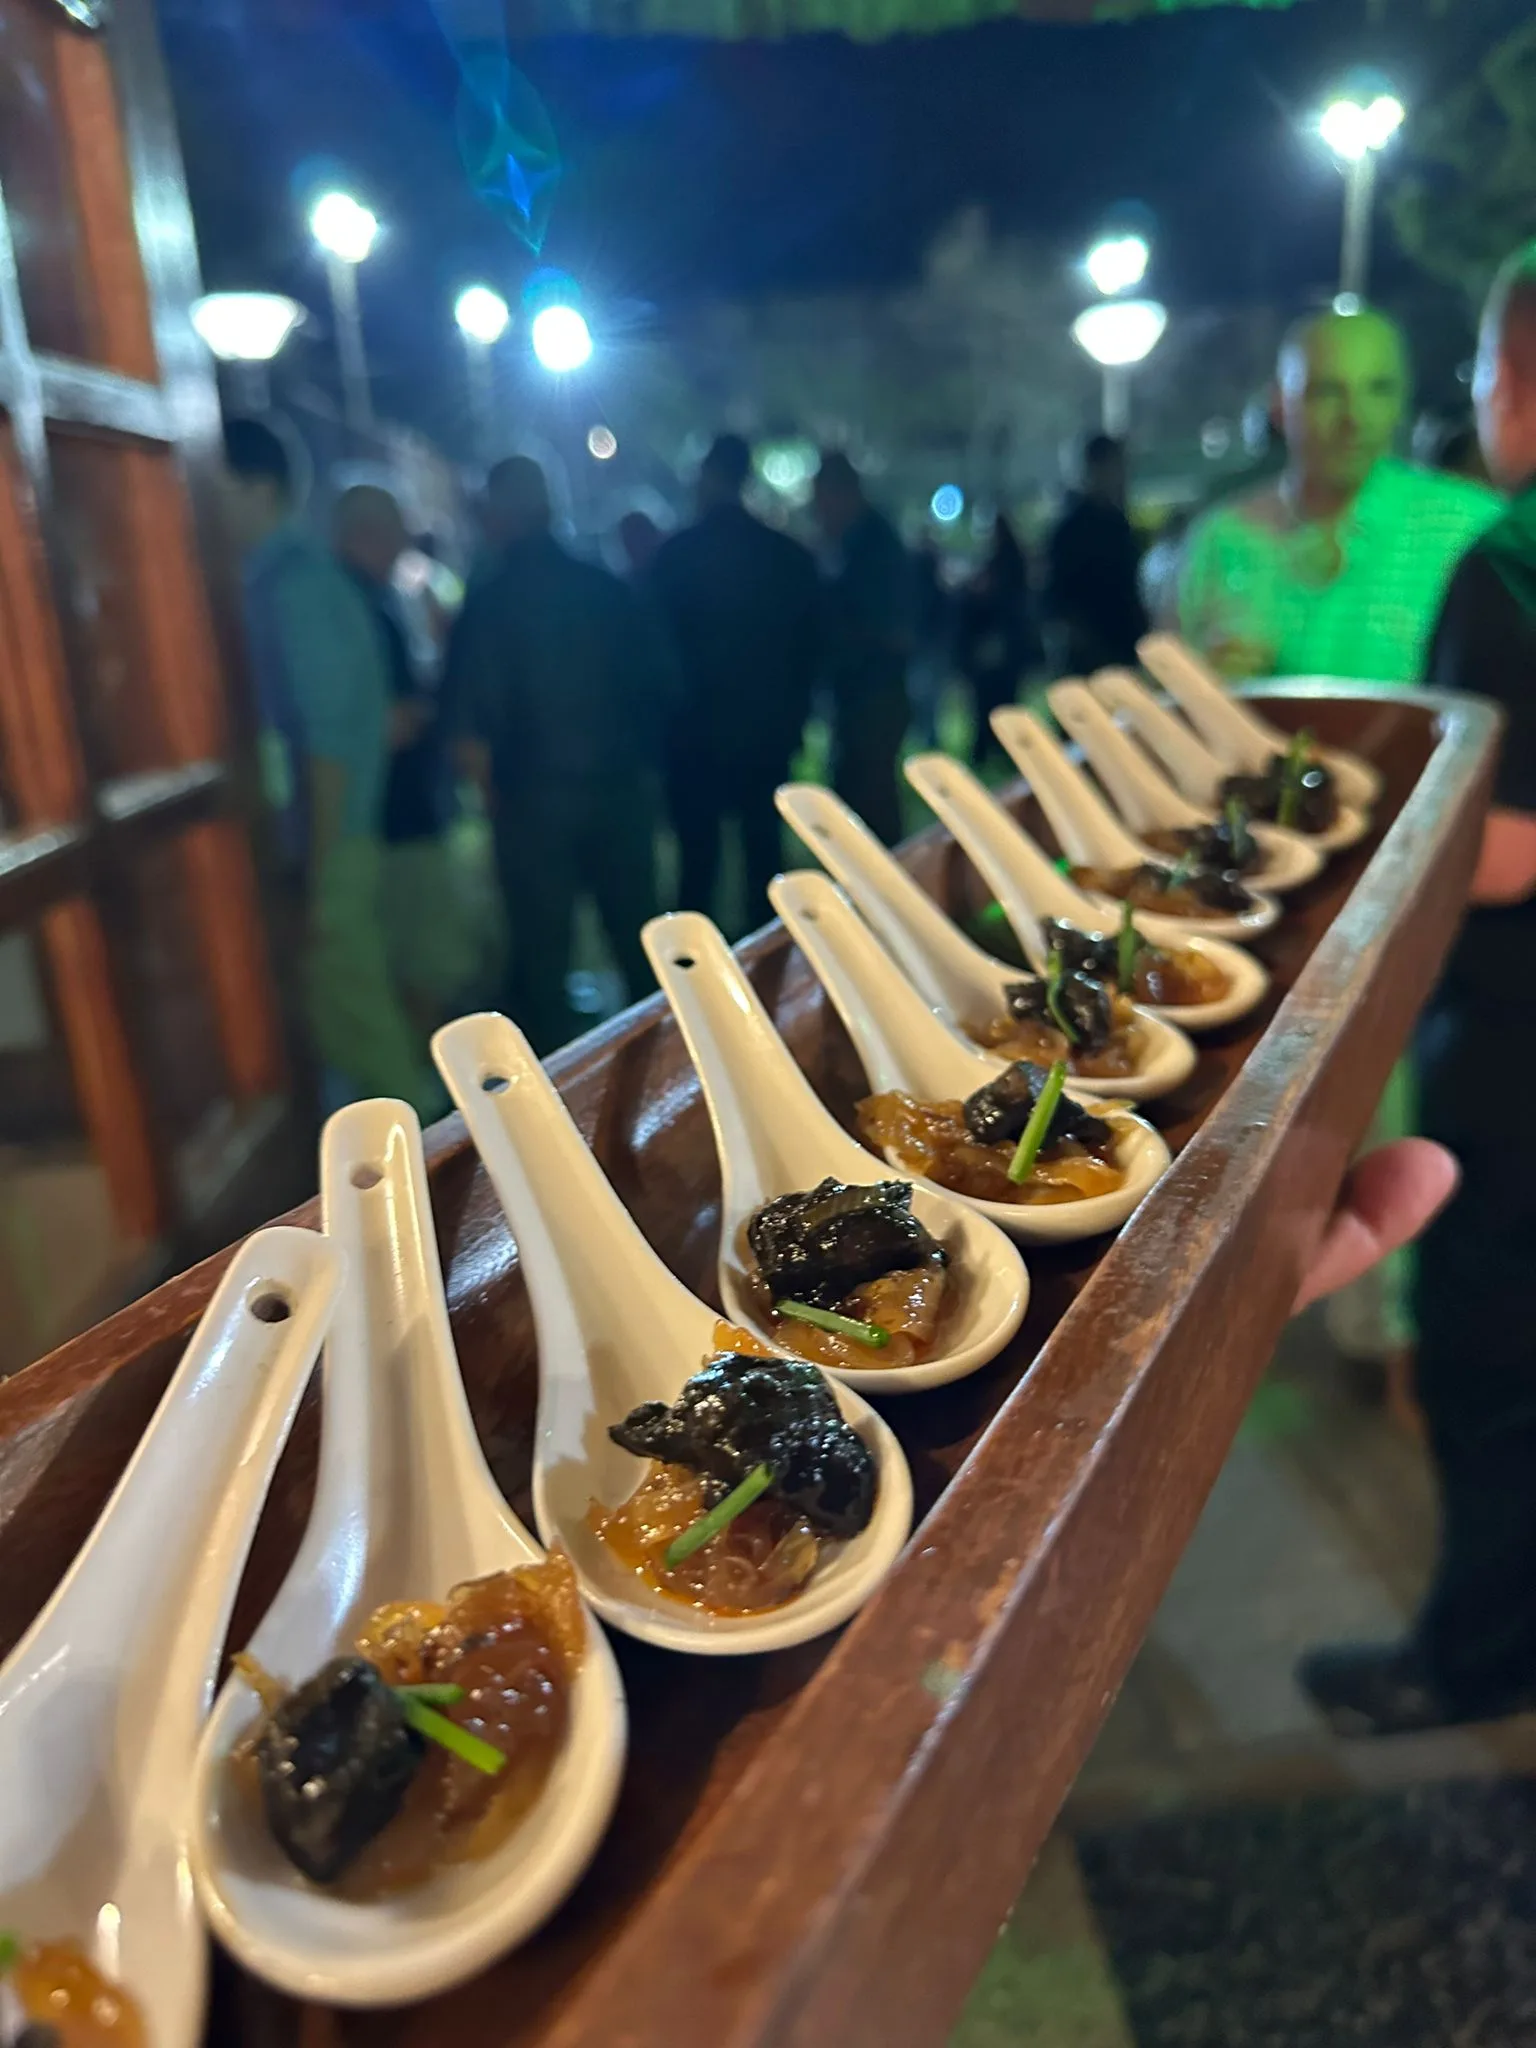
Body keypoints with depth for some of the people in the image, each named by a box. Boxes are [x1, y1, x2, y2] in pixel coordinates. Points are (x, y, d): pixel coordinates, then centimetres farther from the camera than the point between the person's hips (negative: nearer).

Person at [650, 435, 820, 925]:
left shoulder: (676, 552, -8)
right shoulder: (791, 555, 3)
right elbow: (807, 645, 7)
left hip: (697, 732, -3)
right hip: (768, 730, 4)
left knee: (699, 857, 1)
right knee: (763, 853, 12)